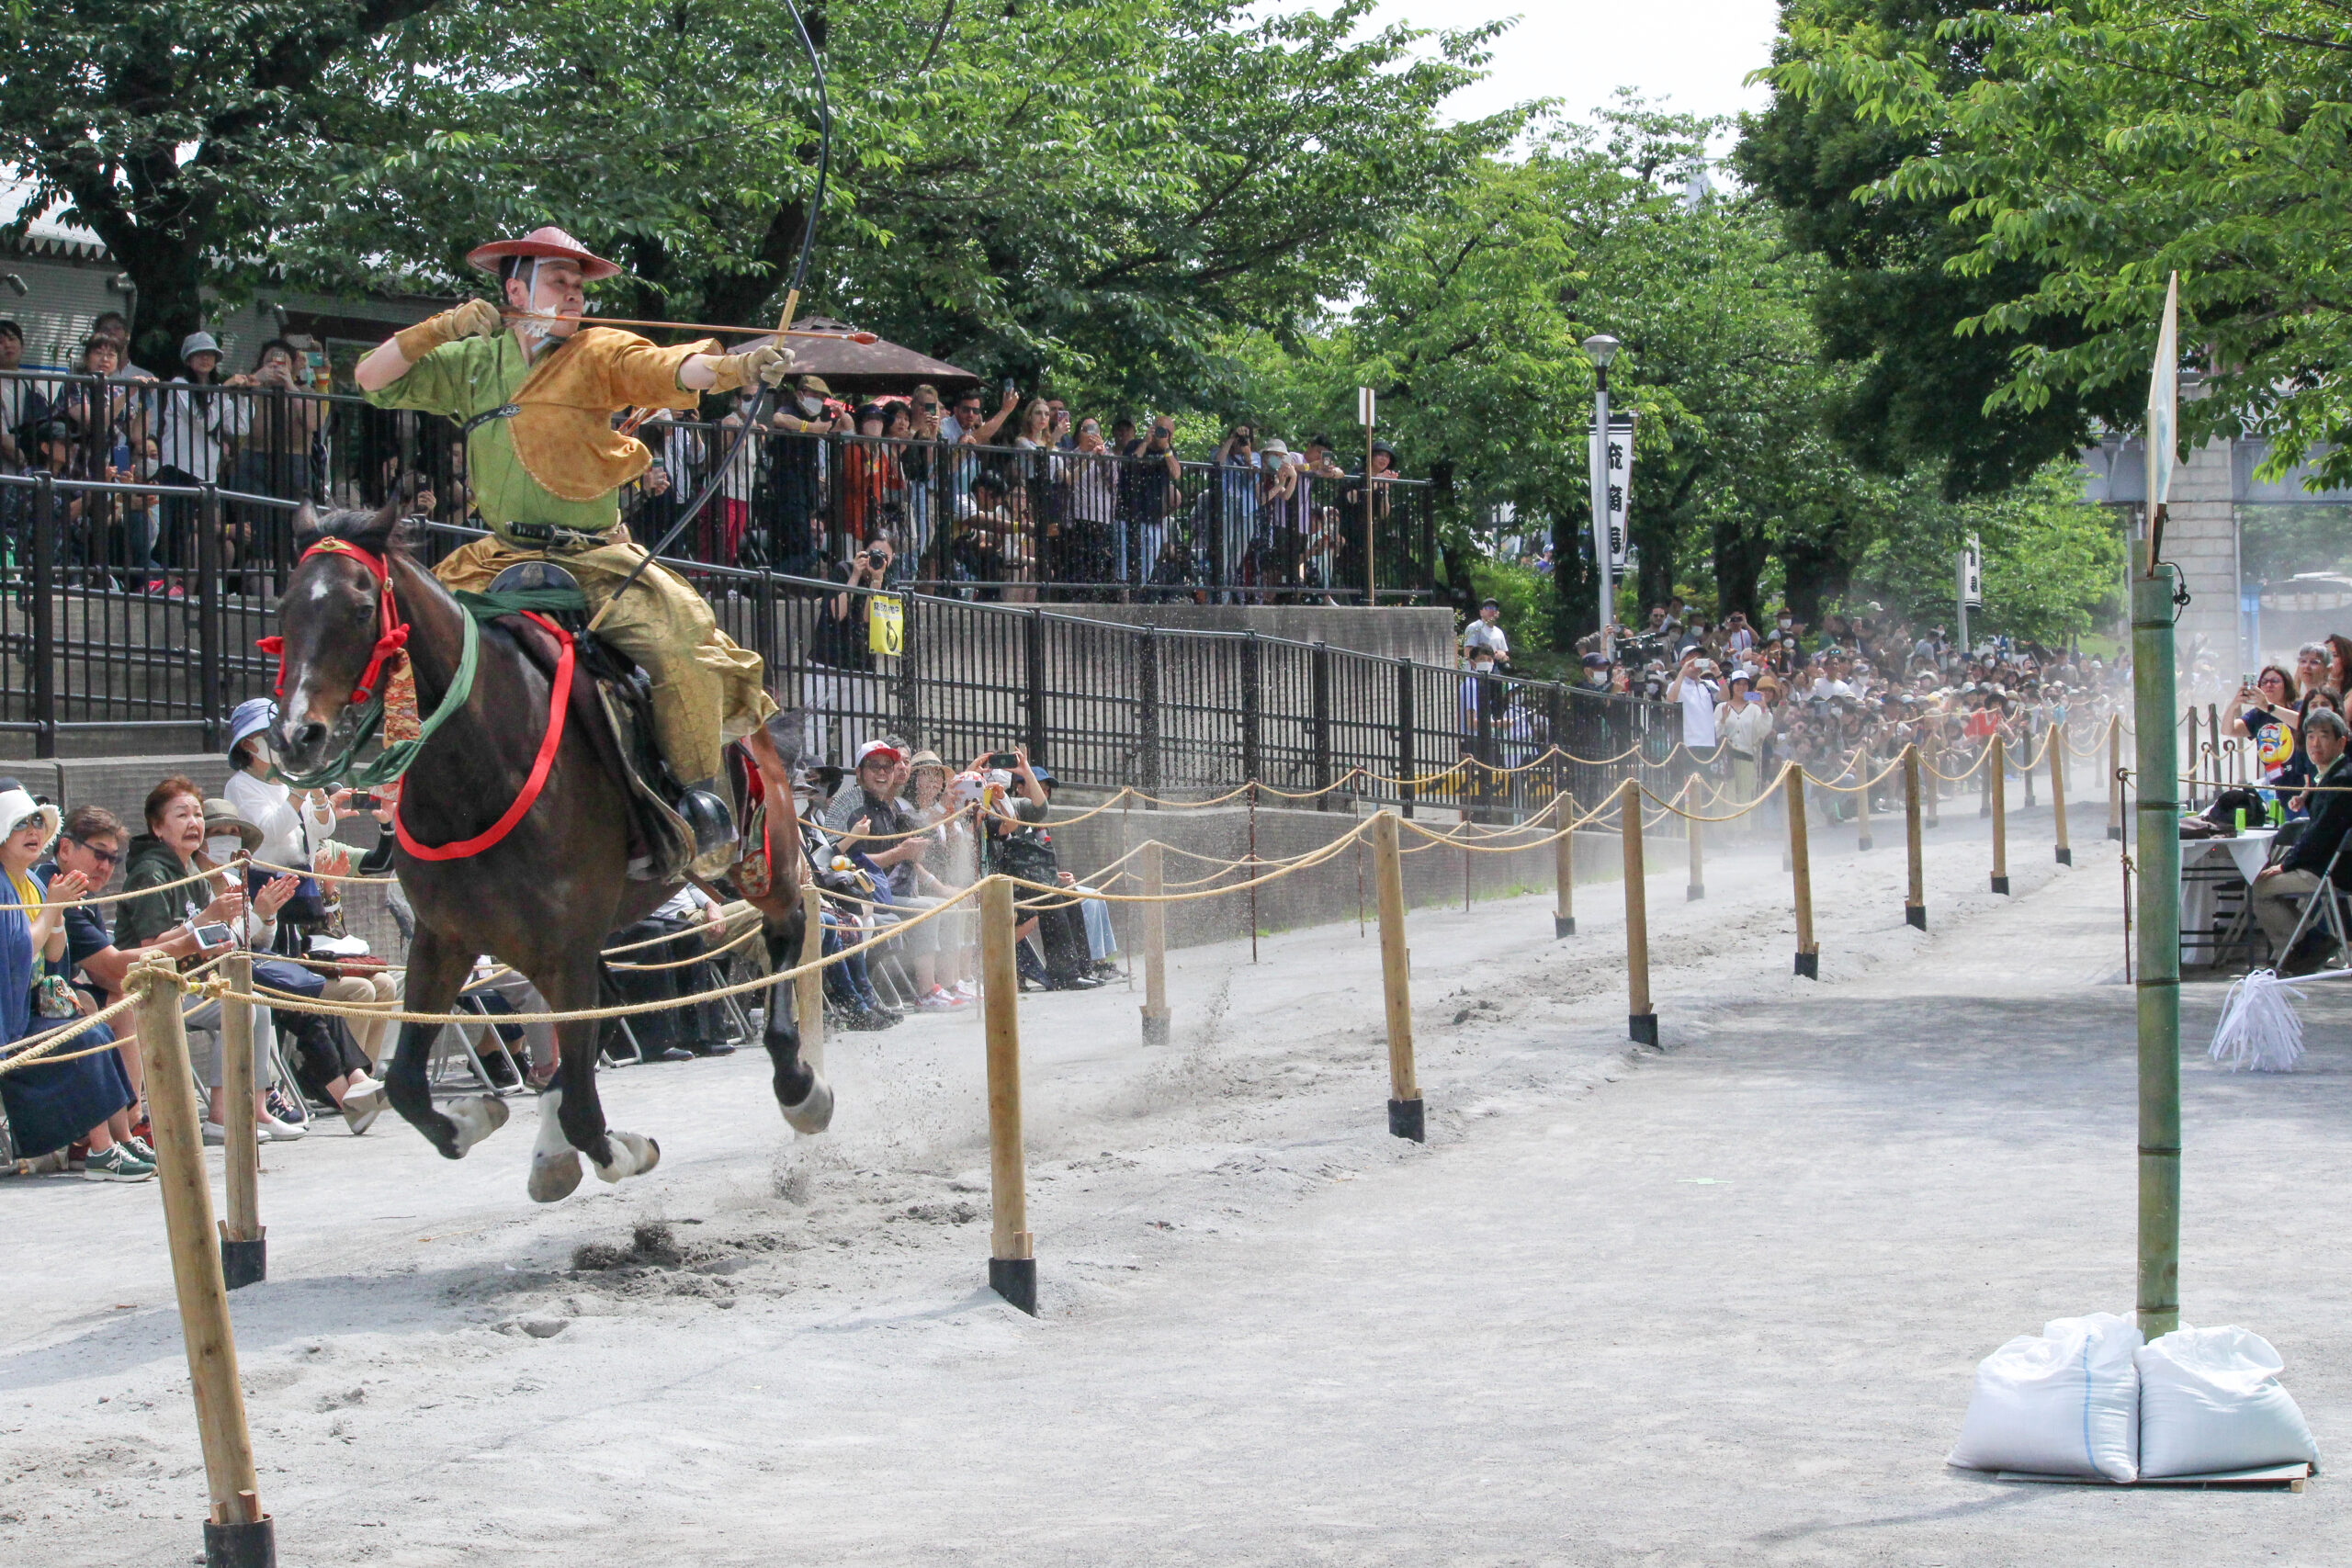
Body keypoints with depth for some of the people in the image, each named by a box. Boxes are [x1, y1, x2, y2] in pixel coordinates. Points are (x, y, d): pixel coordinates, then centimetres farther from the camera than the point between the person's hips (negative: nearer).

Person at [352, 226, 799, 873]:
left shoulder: (598, 356, 5)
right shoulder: (473, 363, 11)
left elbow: (668, 370, -14)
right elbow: (373, 379, 9)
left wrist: (734, 368, -34)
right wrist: (444, 329, -5)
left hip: (597, 558, -3)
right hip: (503, 558, 3)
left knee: (671, 645, -26)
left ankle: (701, 795, -14)